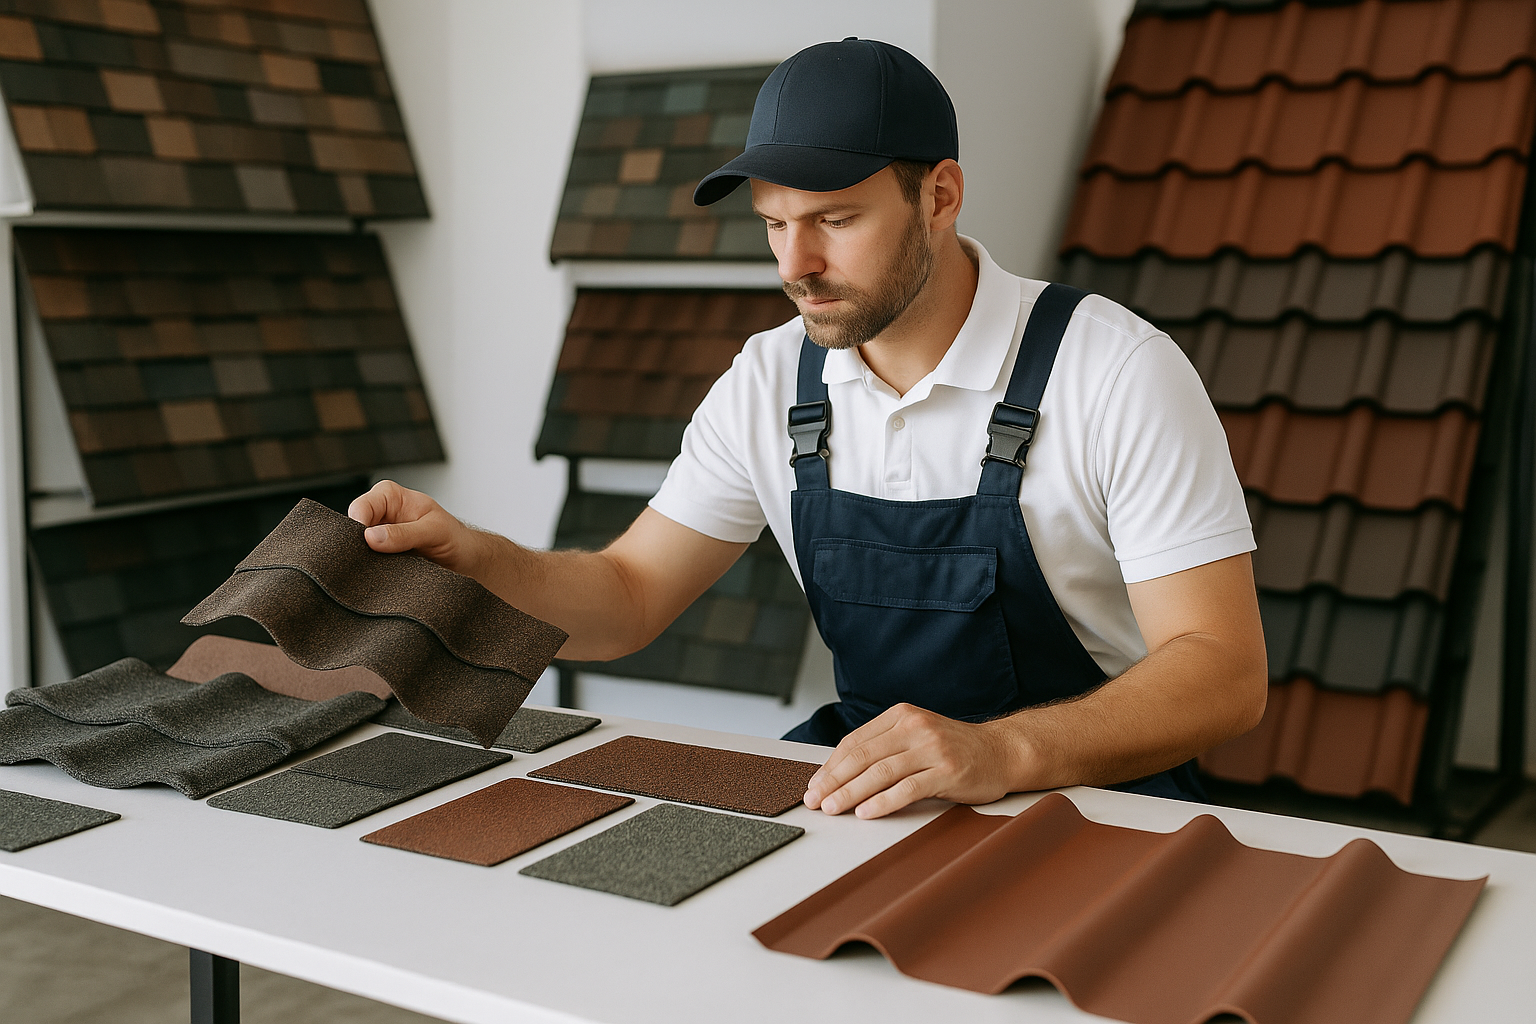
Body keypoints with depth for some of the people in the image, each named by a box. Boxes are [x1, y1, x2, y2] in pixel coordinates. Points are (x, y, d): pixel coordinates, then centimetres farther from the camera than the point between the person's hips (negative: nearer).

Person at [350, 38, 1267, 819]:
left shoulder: (1118, 372, -16)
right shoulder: (771, 382, 1)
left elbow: (1224, 672, -20)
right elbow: (629, 600, 4)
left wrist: (1003, 750, -38)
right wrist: (472, 558, -17)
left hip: (1096, 794, -4)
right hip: (870, 777, 5)